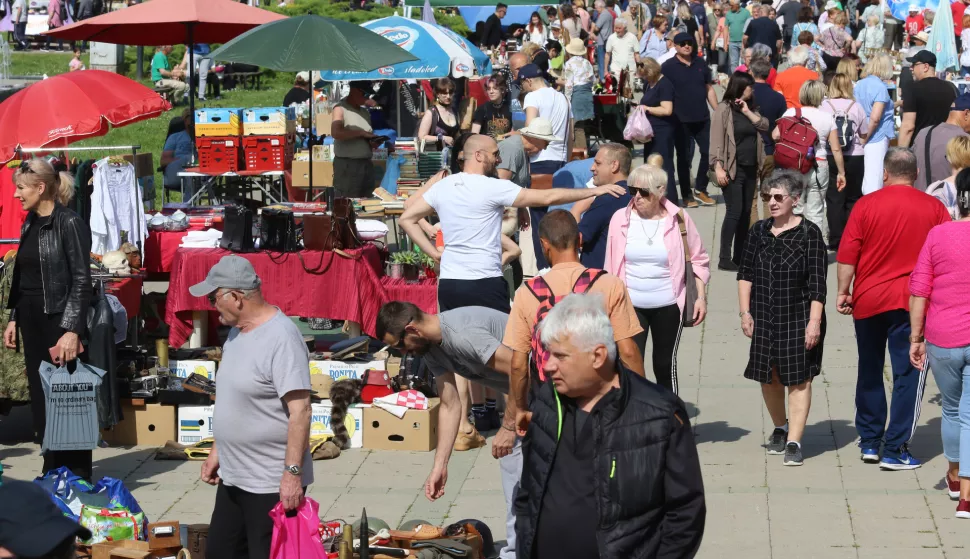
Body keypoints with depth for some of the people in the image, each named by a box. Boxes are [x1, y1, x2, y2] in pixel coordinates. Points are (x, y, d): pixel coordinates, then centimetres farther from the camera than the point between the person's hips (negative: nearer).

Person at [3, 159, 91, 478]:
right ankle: (51, 473, 17)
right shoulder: (29, 224, 11)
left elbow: (81, 281, -14)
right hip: (31, 320, 7)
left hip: (58, 320, -7)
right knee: (40, 399, 9)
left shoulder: (69, 224, -12)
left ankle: (77, 474, 7)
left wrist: (72, 330, -20)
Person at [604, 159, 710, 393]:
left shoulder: (678, 219, -5)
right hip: (630, 305, 0)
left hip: (668, 306, 0)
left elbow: (699, 260, 5)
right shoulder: (621, 218, -3)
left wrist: (701, 297, -2)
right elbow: (611, 266, 4)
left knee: (665, 365, 11)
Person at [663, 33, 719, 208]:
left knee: (709, 153, 5)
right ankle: (687, 195, 15)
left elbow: (709, 89, 13)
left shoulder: (701, 63, 8)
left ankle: (700, 190, 22)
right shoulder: (668, 67, -5)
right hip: (681, 121, -4)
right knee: (684, 158, 4)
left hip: (703, 119, 4)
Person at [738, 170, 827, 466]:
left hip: (799, 317, -5)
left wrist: (814, 321, -15)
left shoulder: (809, 233, -8)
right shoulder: (759, 231, 6)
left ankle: (794, 442, -3)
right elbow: (745, 274, 11)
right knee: (769, 376, 12)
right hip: (764, 317, 5)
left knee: (798, 378, -4)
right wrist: (745, 312, 4)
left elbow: (817, 283, -10)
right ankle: (780, 428, 34)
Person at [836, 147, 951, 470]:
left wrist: (844, 292, 3)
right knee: (909, 375, 2)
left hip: (868, 299, 2)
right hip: (911, 299, -2)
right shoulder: (933, 208, -1)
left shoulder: (866, 205, -2)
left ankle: (869, 442, 23)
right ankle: (894, 450, -3)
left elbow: (847, 255, -6)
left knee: (870, 371, 16)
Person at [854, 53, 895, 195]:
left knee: (862, 179, 13)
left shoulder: (858, 85, 8)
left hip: (861, 139, 7)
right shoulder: (880, 87, -13)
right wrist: (865, 139, -9)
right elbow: (875, 118, -20)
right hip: (876, 139, -7)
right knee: (874, 183, -4)